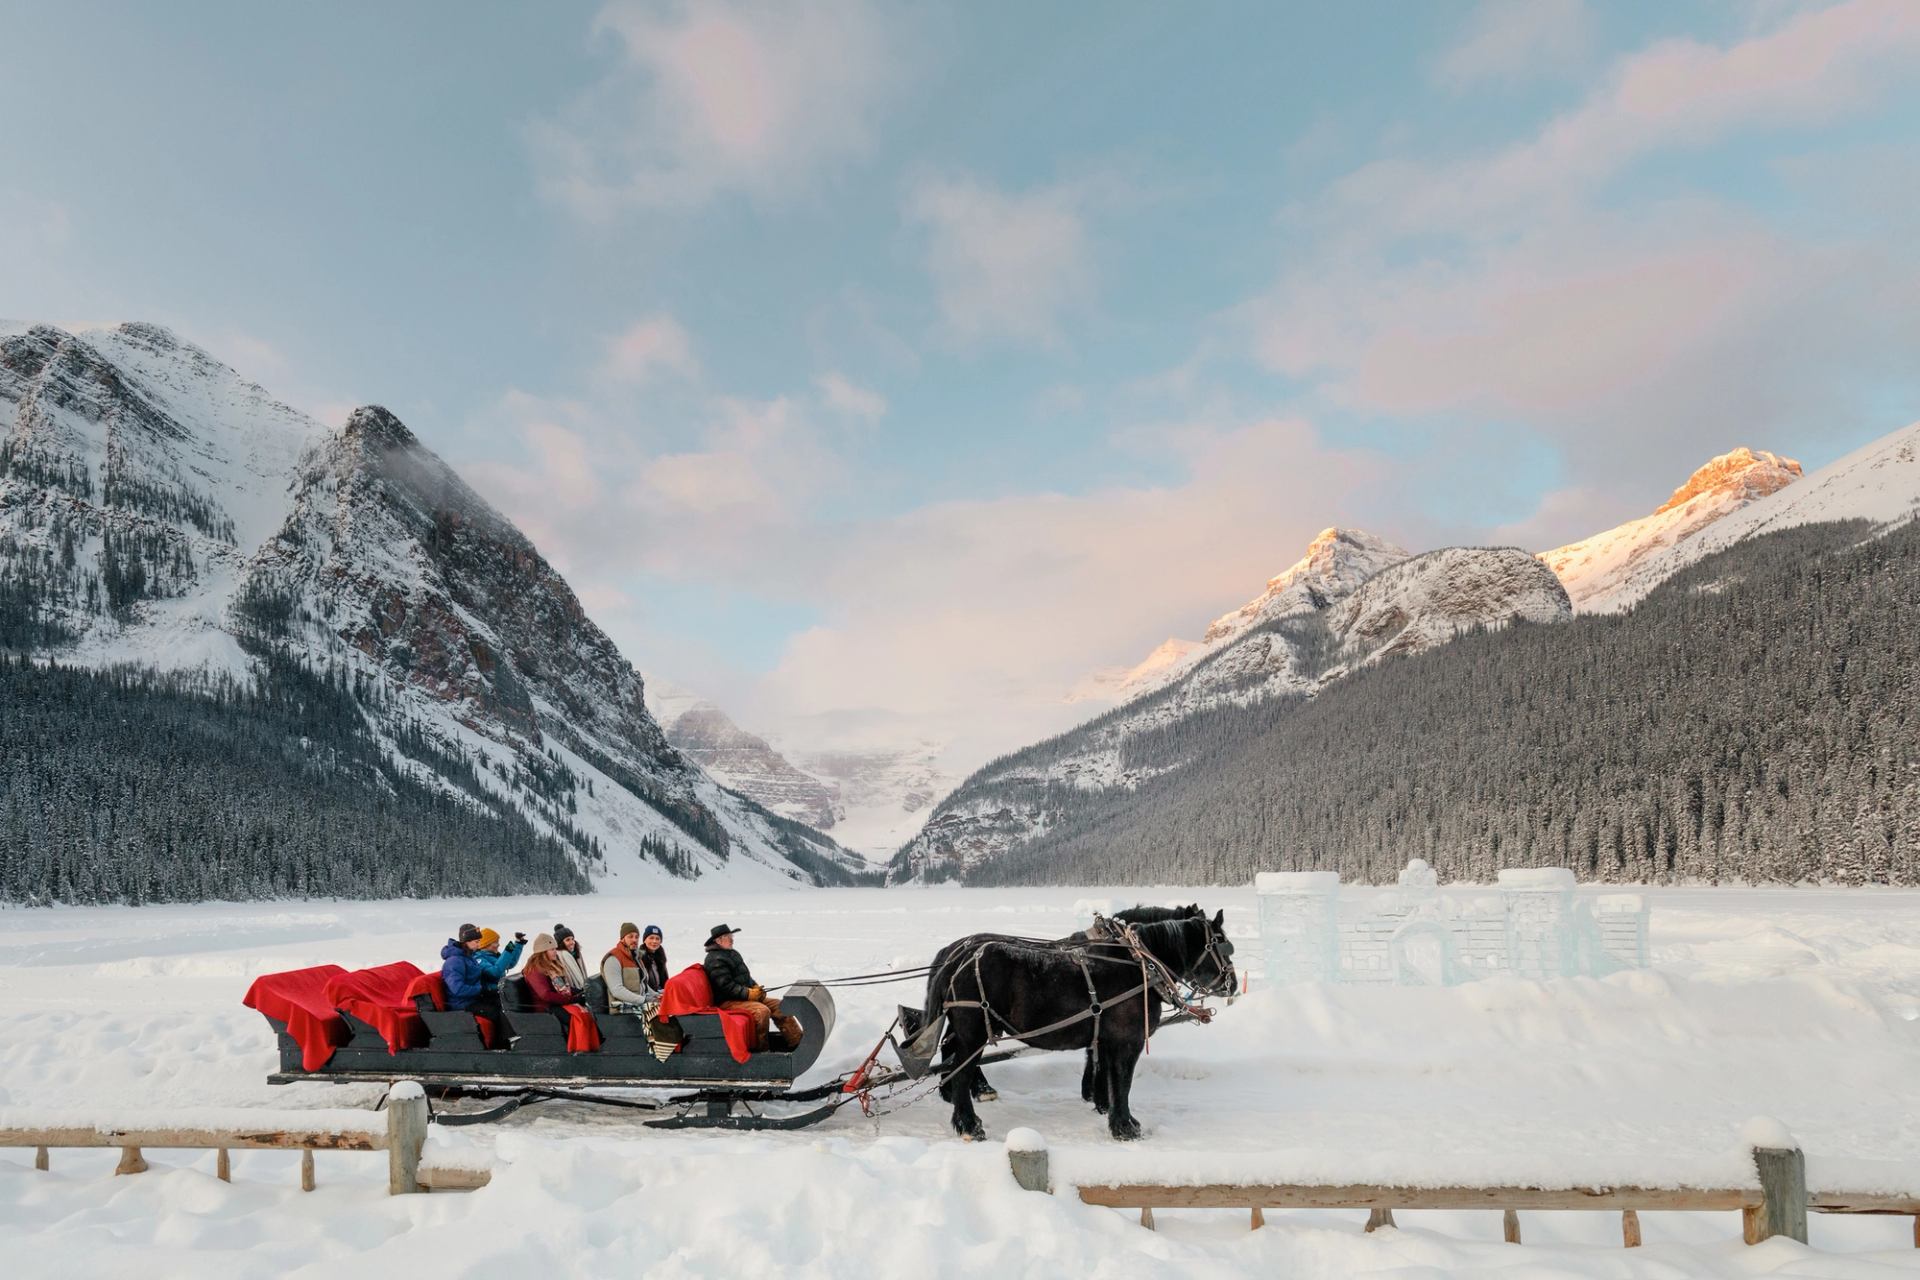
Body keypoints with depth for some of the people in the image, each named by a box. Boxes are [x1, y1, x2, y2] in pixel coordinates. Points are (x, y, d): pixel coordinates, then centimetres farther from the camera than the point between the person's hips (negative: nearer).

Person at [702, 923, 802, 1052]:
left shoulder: (732, 953, 18)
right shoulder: (716, 960, -16)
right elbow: (726, 986, -24)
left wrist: (755, 987, 5)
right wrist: (748, 993, -24)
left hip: (744, 995, 11)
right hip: (727, 1001, -11)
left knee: (777, 1005, 0)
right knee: (762, 1011, -30)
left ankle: (797, 1039, -3)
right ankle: (761, 1048, -18)